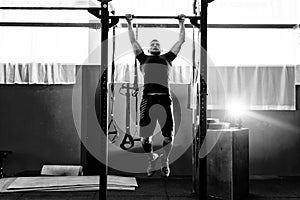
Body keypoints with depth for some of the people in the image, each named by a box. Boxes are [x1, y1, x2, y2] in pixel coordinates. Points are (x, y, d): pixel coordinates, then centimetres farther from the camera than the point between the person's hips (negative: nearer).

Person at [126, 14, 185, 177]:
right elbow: (133, 41, 30)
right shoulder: (144, 58, 24)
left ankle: (164, 160, 27)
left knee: (168, 137, -2)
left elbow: (181, 40, 30)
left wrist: (181, 23, 36)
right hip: (148, 98, 0)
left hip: (165, 98, 0)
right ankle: (151, 159, 28)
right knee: (145, 138, -2)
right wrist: (129, 23, 36)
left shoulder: (167, 58, 24)